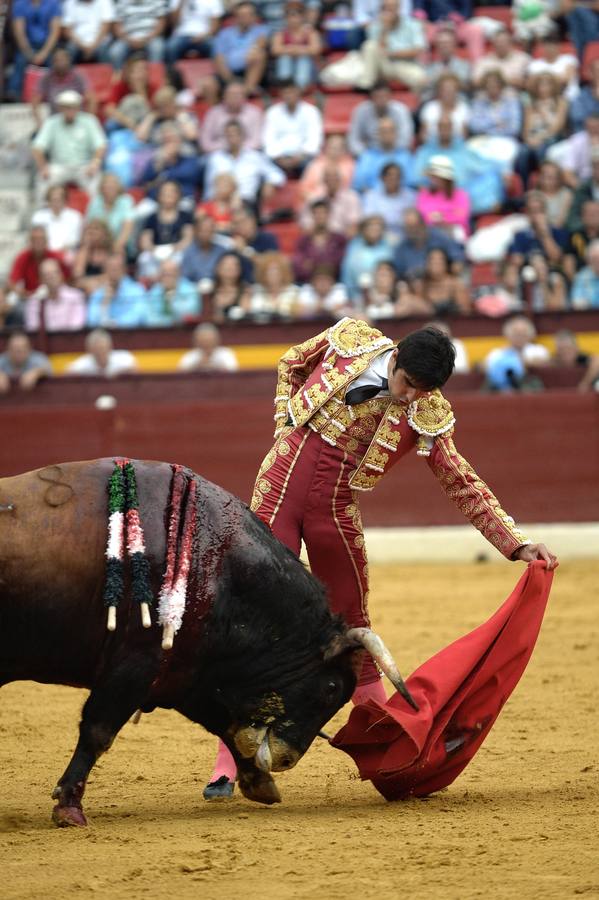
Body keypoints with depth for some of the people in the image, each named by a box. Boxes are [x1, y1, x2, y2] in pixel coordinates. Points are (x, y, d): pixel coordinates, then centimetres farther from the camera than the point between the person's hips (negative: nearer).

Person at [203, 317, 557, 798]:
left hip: (337, 509, 1)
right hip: (280, 486, -1)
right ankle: (227, 765, -6)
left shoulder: (426, 414, -8)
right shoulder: (350, 340, -6)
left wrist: (518, 543, -10)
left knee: (353, 631, 9)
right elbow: (290, 364, 13)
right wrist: (288, 426, 3)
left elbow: (463, 484, -4)